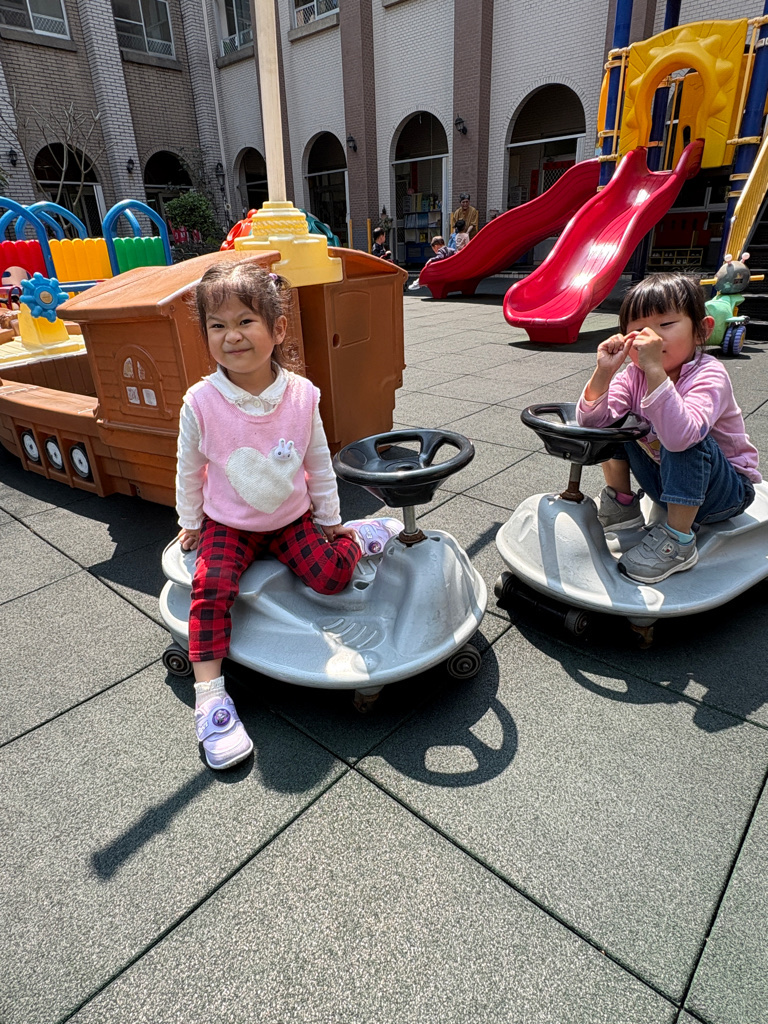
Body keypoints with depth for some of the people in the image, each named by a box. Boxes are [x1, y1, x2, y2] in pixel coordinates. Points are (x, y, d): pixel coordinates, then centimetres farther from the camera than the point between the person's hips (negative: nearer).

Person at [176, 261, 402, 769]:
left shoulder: (301, 394, -12)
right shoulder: (201, 402, -16)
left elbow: (319, 463, 1)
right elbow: (189, 470, 1)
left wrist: (330, 519, 7)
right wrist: (190, 524, 10)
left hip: (292, 517, 1)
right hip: (227, 524, 0)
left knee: (332, 575, -17)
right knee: (212, 586, -22)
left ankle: (359, 536, 14)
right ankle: (210, 695, -12)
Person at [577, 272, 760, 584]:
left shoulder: (709, 375, -26)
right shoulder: (632, 376, -10)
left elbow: (680, 436, -46)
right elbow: (591, 422, -23)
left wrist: (655, 370, -49)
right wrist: (603, 373, -35)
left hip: (727, 489, -4)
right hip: (669, 481, 5)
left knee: (684, 442, -36)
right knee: (612, 421, -11)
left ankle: (679, 540, -20)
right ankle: (620, 503, 4)